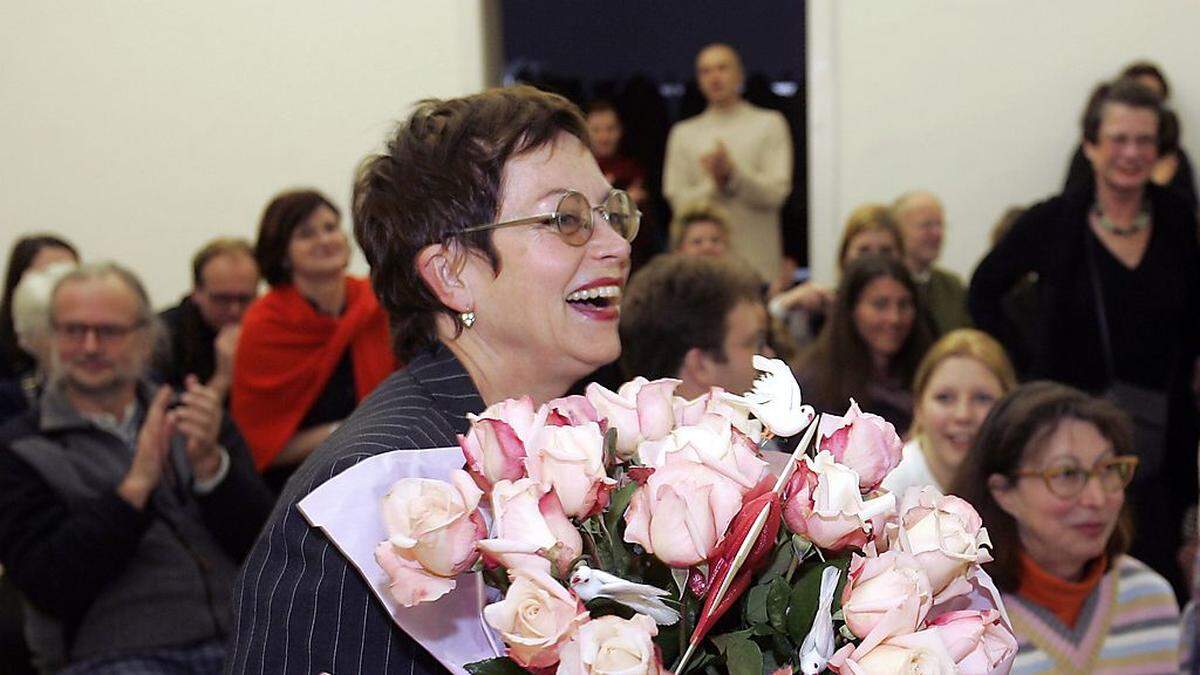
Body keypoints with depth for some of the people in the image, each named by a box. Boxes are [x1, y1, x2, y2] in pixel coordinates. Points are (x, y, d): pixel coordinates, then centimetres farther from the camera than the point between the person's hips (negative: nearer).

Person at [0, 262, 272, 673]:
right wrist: (137, 484, -14)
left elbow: (261, 543, 6)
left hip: (238, 640, 4)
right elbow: (52, 590, -6)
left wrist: (209, 461, -11)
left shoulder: (190, 420, 14)